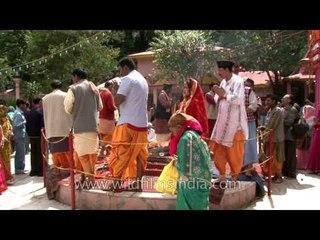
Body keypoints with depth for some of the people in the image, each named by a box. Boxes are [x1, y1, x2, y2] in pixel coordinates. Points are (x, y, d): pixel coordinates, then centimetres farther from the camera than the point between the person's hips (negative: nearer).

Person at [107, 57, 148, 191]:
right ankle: (137, 183, 12)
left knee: (120, 153, 0)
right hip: (142, 123, 8)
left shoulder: (127, 79, -9)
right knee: (139, 154, 9)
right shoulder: (143, 80, 17)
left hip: (128, 122, -8)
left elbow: (117, 101, -15)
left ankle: (116, 183, 3)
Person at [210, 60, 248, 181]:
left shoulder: (238, 81, -11)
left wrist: (224, 94, -16)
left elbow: (238, 99, -23)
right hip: (222, 121, 8)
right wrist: (220, 96, -6)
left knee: (234, 150, 2)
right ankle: (222, 173, 21)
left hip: (234, 122, -7)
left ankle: (235, 175, 17)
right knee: (218, 148, 9)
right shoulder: (223, 82, 12)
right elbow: (217, 99, 15)